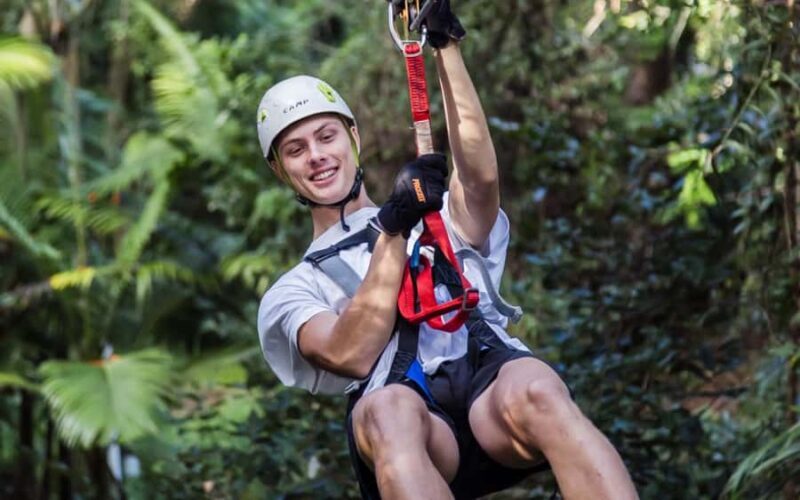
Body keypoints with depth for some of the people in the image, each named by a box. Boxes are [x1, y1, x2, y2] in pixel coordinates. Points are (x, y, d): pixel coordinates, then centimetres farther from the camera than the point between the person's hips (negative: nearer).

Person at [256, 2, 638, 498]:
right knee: (385, 411, -39)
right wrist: (394, 229, -1)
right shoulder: (292, 294, 27)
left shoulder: (439, 218, 33)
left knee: (534, 390, -36)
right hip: (408, 413, -1)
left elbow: (479, 178, 7)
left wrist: (447, 46, 1)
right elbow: (352, 356, 4)